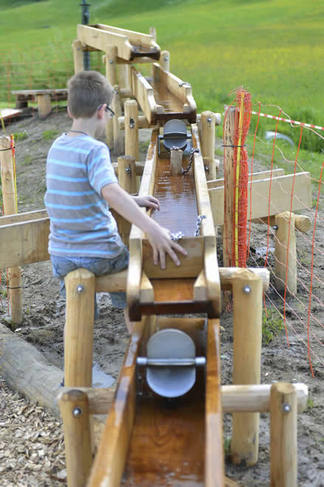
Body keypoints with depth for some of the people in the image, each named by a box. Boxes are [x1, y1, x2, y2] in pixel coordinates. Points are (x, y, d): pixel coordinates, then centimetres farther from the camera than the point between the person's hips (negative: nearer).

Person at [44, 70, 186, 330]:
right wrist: (153, 229, -45)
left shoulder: (57, 146, 4)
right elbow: (110, 192, -38)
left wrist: (133, 200, 14)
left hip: (61, 254, 6)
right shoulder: (94, 150, -20)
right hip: (100, 254, -6)